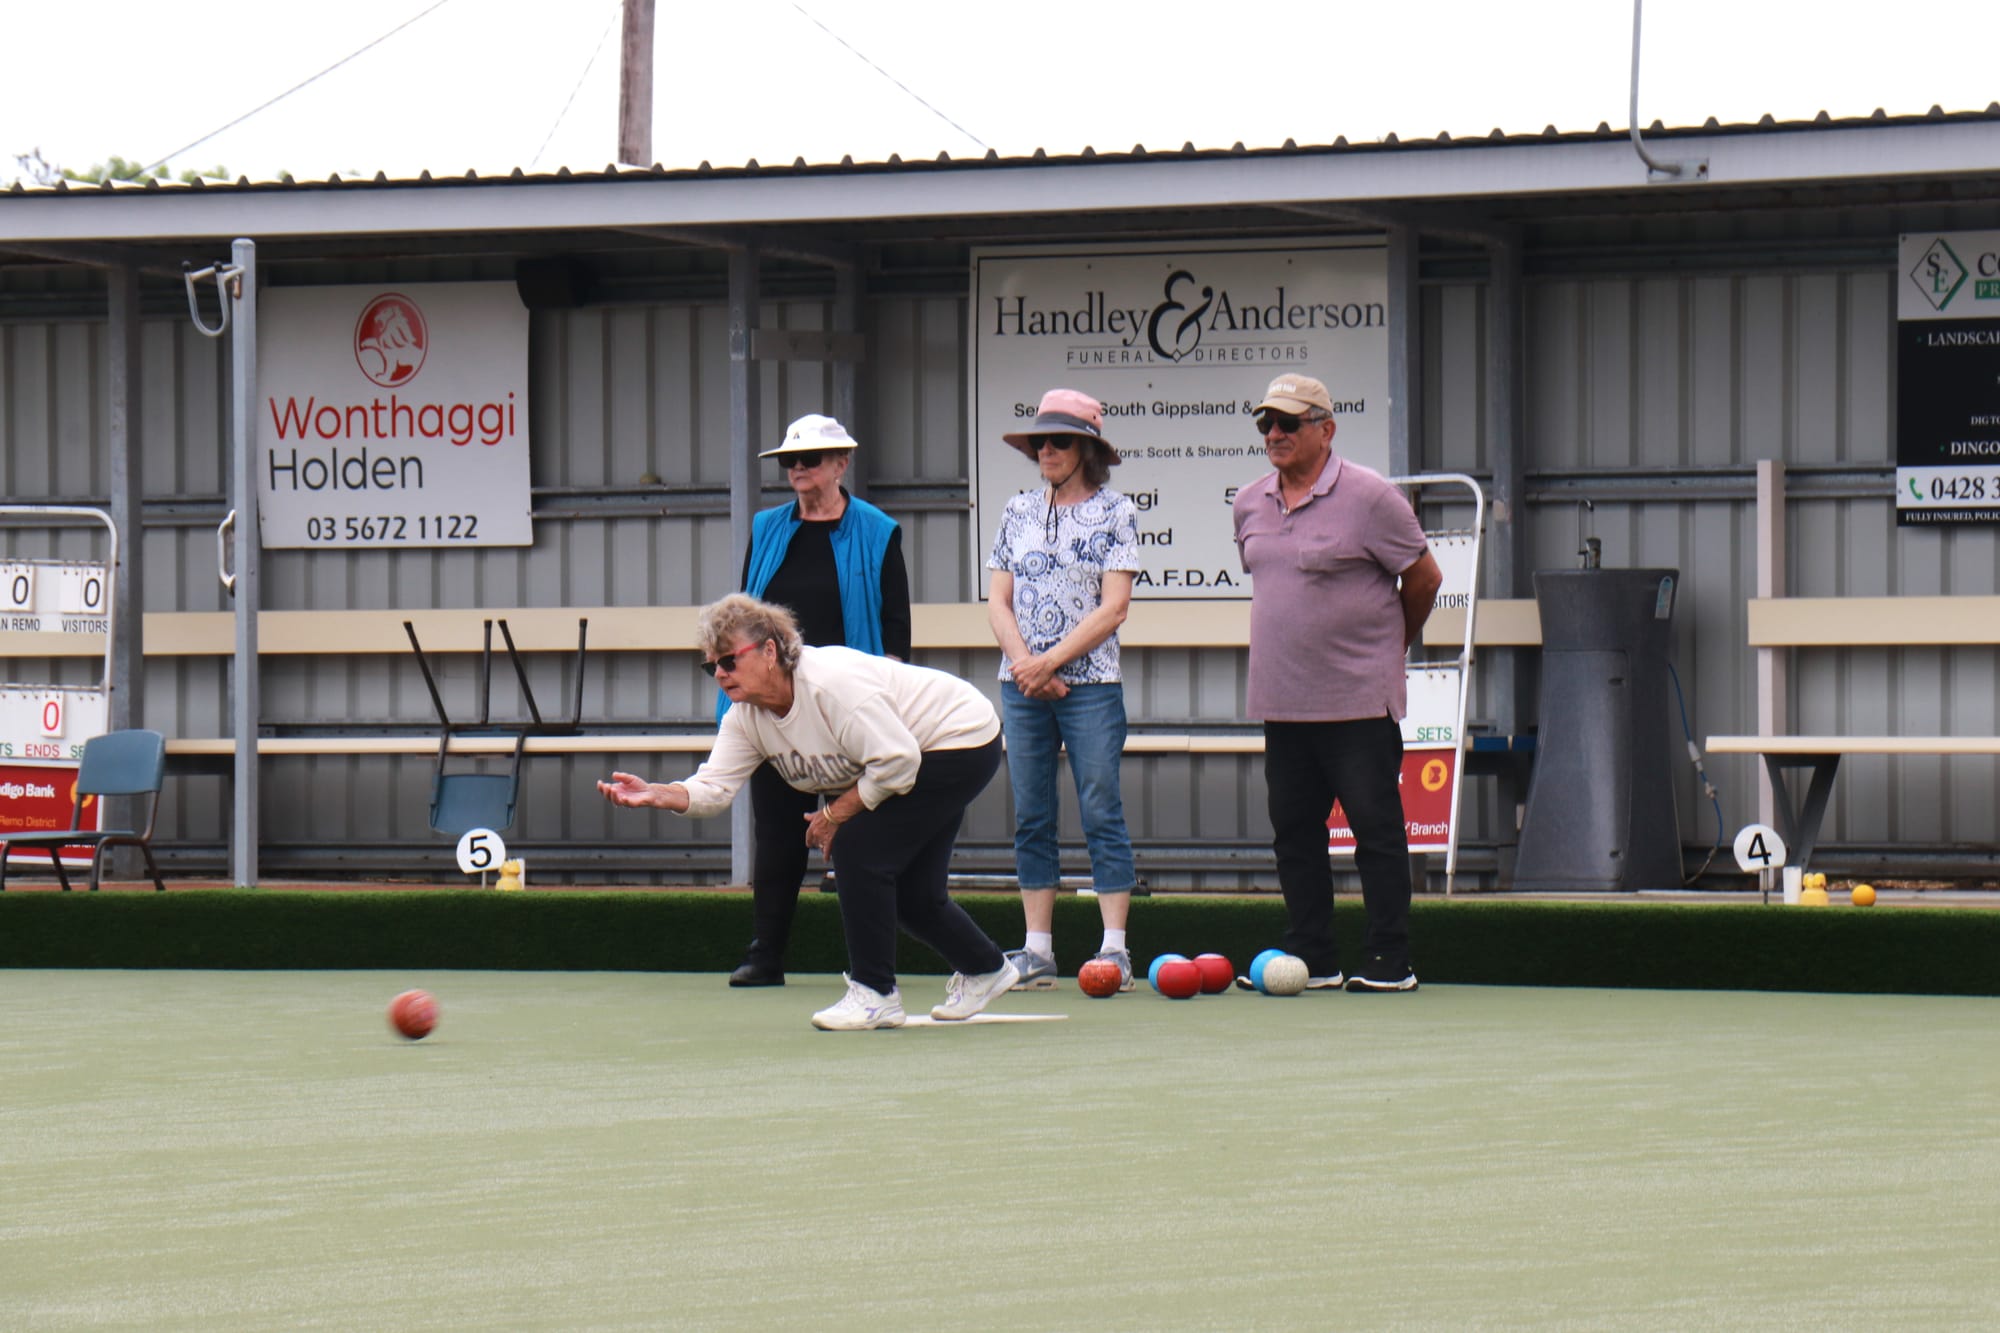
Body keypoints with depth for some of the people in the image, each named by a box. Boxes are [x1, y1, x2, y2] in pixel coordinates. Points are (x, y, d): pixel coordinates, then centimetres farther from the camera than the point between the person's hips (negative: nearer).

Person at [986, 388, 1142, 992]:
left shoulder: (1115, 512, 0)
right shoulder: (1018, 512, 13)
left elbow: (1113, 607, -7)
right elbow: (999, 601, 10)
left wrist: (1051, 661, -12)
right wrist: (1023, 661, -7)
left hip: (1090, 683, -4)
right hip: (1021, 686, 4)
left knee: (1101, 812, -5)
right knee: (1032, 817, 4)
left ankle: (1114, 949, -6)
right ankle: (1037, 952, 6)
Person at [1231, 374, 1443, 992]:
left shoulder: (1369, 497, -10)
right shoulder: (1250, 504, 9)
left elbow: (1424, 576, -3)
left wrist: (1390, 641, 9)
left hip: (1359, 702, -6)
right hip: (1281, 701, 7)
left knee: (1376, 829, -3)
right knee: (1293, 831, 8)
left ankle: (1389, 963, 0)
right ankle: (1312, 959, 15)